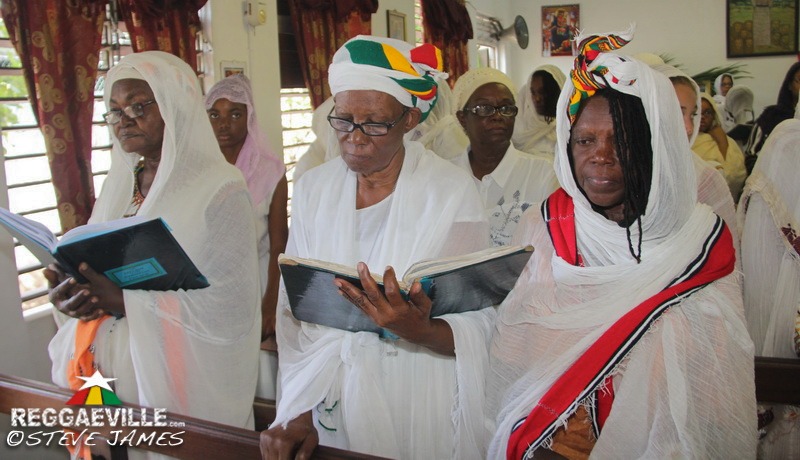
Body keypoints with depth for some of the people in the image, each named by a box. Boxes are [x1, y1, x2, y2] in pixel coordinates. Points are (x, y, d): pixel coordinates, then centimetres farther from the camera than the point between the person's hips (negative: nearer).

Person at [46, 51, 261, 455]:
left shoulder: (220, 189, -13)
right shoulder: (119, 185, 8)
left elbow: (229, 309, -19)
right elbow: (92, 270, 13)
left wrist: (125, 299, -25)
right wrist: (69, 293, -10)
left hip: (179, 381, -6)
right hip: (110, 370, 6)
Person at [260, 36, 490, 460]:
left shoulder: (452, 192, -12)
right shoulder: (312, 189, -1)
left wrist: (419, 330, -32)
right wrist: (298, 411, -8)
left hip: (421, 403, -2)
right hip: (330, 399, 3)